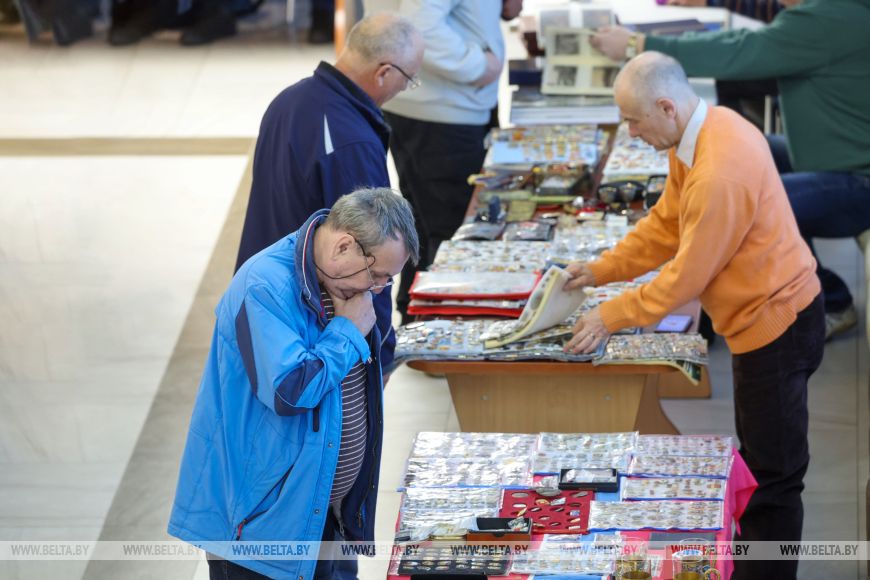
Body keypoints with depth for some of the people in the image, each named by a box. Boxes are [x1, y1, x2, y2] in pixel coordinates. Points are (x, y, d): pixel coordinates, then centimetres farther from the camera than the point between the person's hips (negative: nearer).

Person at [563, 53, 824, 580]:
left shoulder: (720, 172, -30)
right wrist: (601, 271, 6)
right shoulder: (706, 130, 1)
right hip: (768, 314, 11)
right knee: (760, 461, 21)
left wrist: (612, 317, -14)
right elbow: (666, 223, 11)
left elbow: (688, 275, -23)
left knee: (773, 474, 0)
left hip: (776, 324, -11)